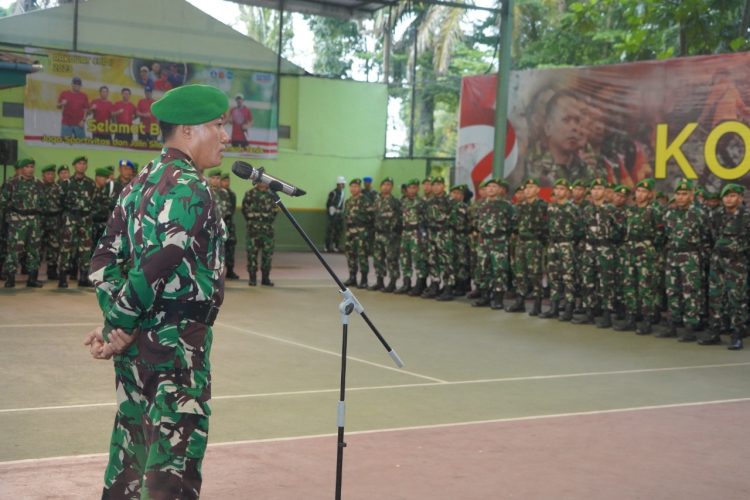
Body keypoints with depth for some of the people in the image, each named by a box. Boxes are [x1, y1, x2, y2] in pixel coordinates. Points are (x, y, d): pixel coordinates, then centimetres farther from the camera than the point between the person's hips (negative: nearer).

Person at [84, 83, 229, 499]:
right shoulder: (190, 186, -15)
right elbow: (155, 267, -22)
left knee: (132, 452, 17)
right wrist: (119, 329, -11)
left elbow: (104, 260, 9)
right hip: (175, 341, -9)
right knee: (172, 464, -5)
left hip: (138, 341, 9)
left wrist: (118, 323, 2)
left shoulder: (140, 183, 13)